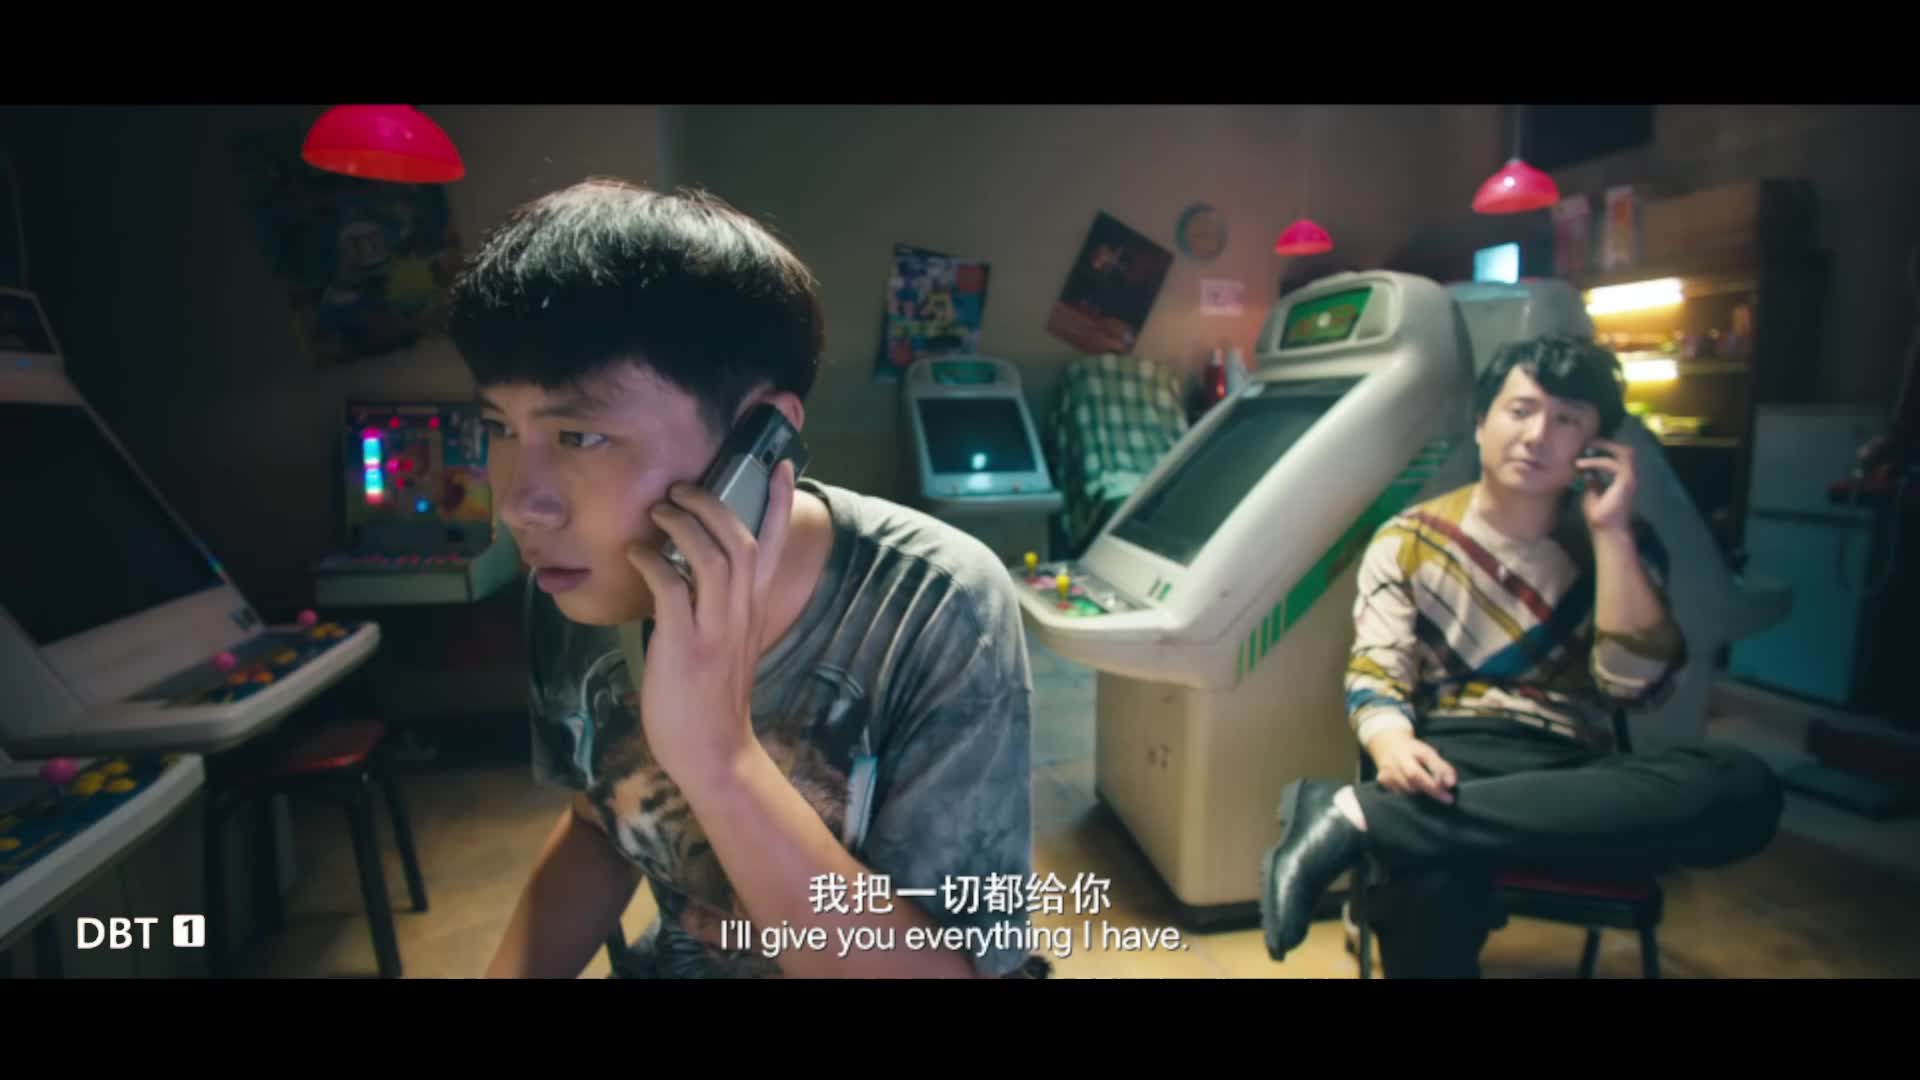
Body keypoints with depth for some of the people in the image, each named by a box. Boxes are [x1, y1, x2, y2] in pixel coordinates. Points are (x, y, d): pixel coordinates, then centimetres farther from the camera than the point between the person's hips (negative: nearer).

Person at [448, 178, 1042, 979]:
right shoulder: (576, 588, -11)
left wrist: (718, 757, -34)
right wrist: (515, 969, -11)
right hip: (671, 960, 4)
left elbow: (950, 968, -25)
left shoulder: (937, 612, -26)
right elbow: (598, 822, 4)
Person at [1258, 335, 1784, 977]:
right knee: (1435, 879, -43)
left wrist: (1611, 531, -6)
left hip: (1572, 775, 5)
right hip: (1450, 761, -5)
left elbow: (1639, 688, -2)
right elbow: (1375, 672, -1)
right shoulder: (1408, 540, 7)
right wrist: (1393, 746, -24)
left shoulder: (1618, 547, 12)